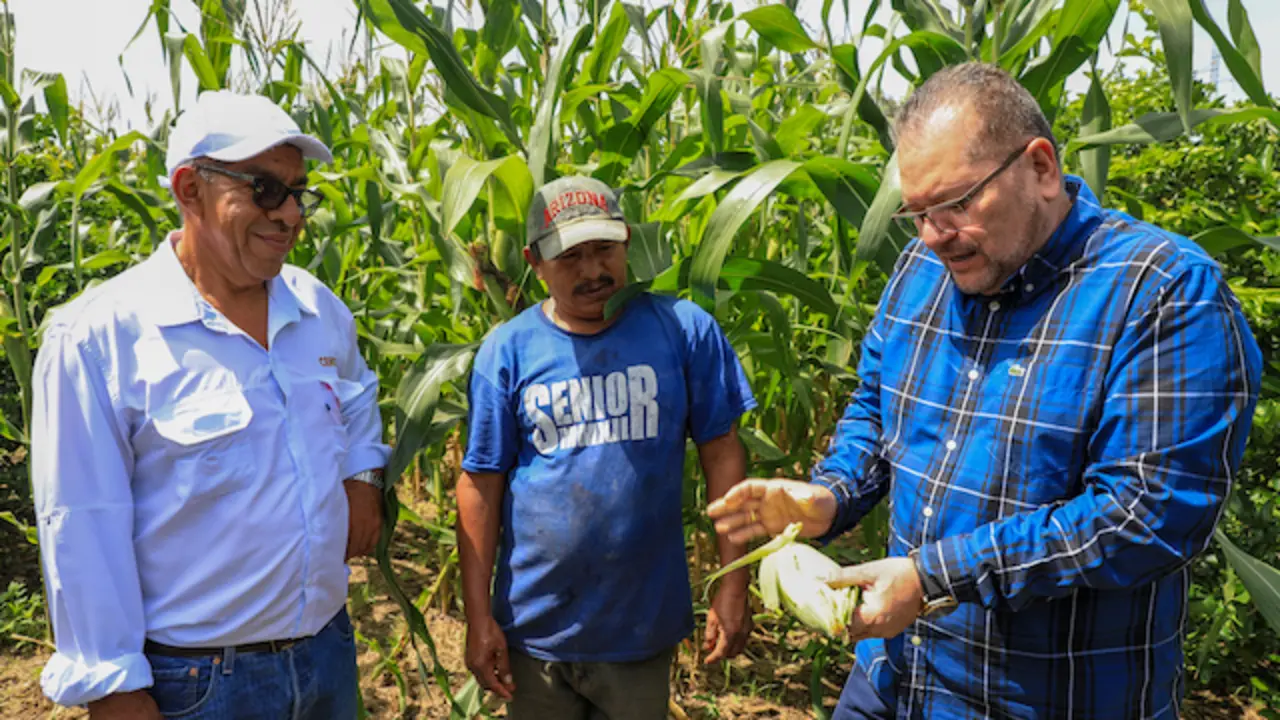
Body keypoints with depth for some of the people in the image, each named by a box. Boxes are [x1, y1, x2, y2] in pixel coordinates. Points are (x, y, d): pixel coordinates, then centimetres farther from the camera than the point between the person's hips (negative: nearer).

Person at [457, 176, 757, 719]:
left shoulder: (684, 329, -7)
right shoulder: (507, 351, -6)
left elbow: (721, 453, -3)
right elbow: (481, 486, -3)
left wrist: (733, 587, -5)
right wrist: (478, 618, -4)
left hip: (645, 627, 0)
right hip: (536, 628, 1)